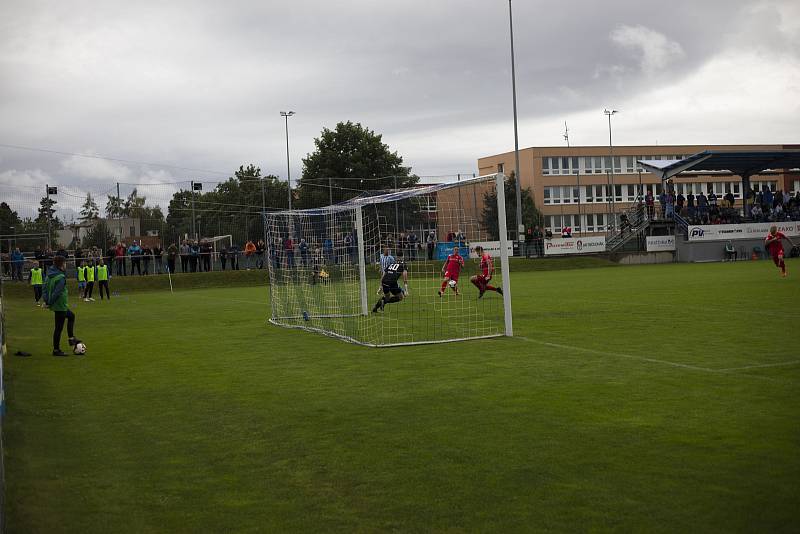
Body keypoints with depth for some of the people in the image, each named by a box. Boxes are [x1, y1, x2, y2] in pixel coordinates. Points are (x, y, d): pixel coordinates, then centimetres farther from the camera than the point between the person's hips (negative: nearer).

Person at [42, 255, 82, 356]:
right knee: (59, 327, 0)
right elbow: (56, 292, -26)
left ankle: (71, 339, 28)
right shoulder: (61, 277, -21)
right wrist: (50, 303, -17)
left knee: (71, 316, 28)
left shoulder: (50, 275, 7)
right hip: (60, 305, -10)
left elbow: (45, 288, 11)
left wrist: (47, 301, 12)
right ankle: (56, 350, 8)